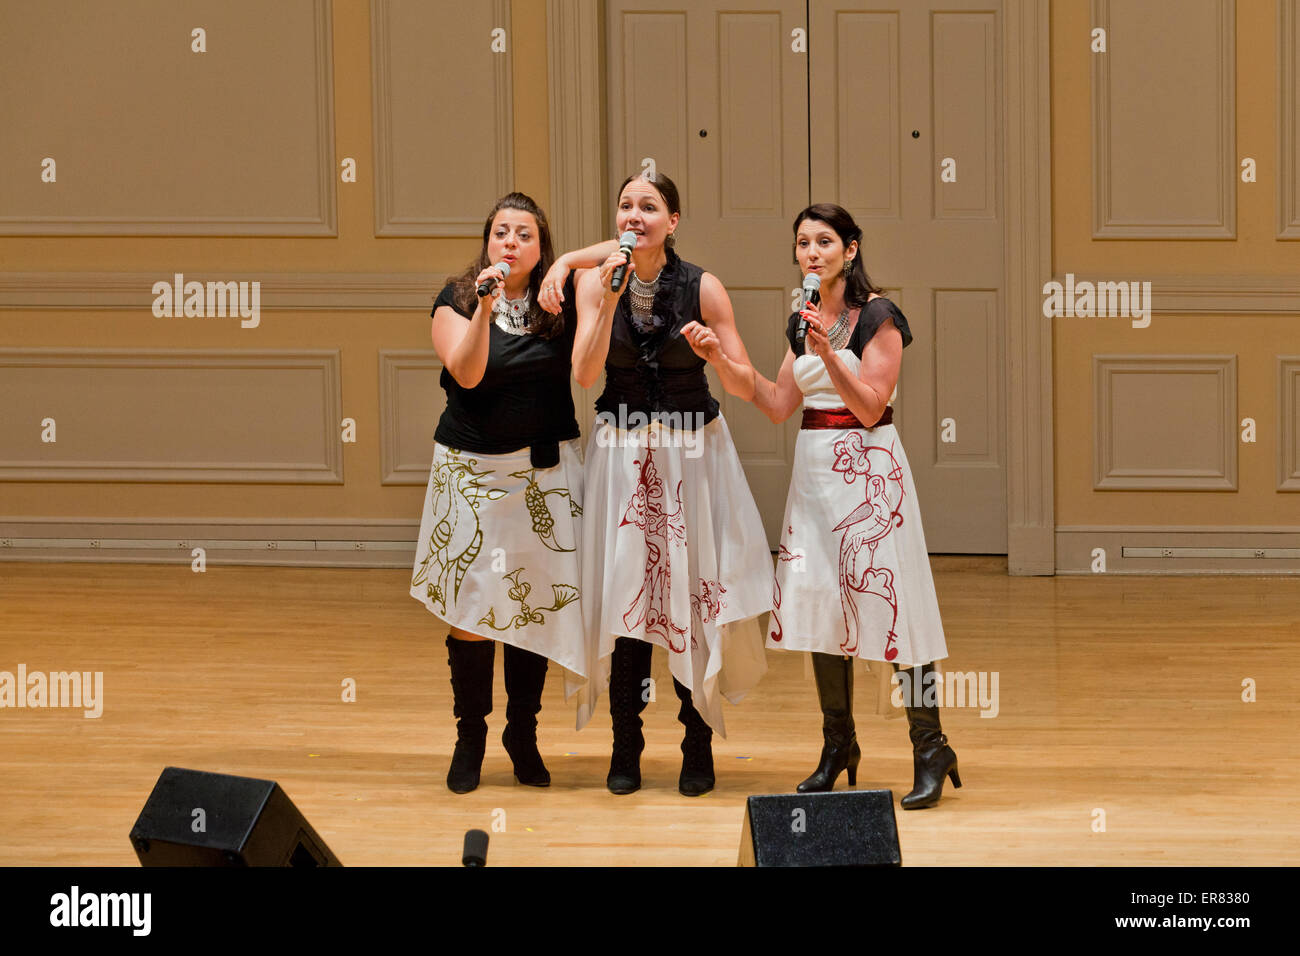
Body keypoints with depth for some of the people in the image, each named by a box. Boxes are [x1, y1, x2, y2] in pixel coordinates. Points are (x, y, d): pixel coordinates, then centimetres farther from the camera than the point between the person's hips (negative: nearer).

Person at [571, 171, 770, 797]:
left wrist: (715, 354, -24)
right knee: (624, 597, -2)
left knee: (693, 597, -3)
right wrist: (610, 300, -22)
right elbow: (584, 375, -13)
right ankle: (625, 749, 8)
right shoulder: (596, 284, -2)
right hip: (622, 452, 1)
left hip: (692, 451, -1)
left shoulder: (702, 289, -6)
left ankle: (698, 748, 9)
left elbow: (746, 387, -4)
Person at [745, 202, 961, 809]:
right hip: (814, 466, 7)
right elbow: (780, 405, 11)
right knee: (818, 599, 7)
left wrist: (828, 352, -24)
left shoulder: (878, 316, -8)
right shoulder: (803, 321, 12)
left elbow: (870, 406, -14)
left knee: (888, 603, -9)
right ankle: (838, 747, 18)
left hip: (868, 467, -7)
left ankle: (930, 750, -6)